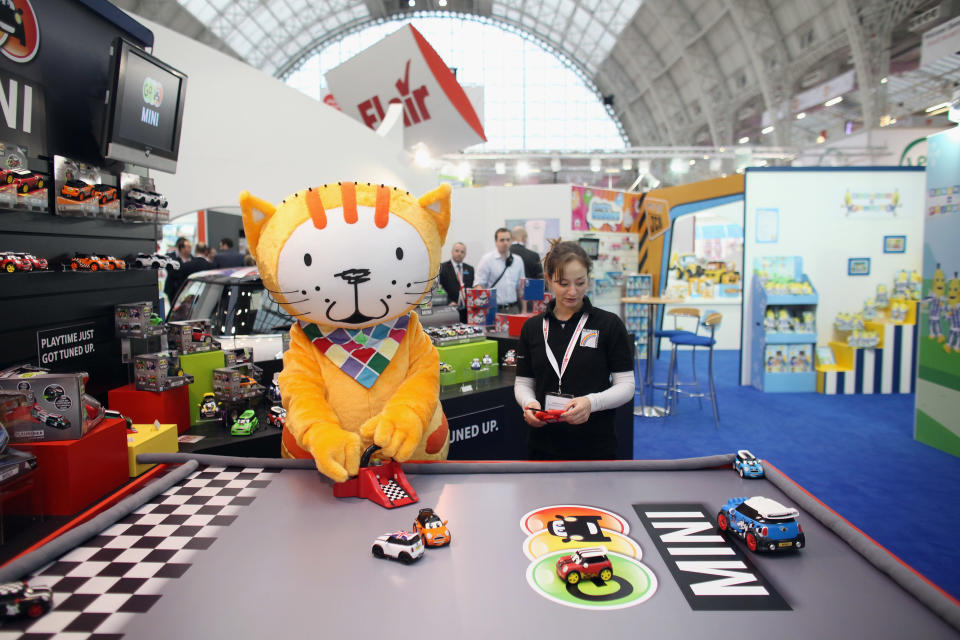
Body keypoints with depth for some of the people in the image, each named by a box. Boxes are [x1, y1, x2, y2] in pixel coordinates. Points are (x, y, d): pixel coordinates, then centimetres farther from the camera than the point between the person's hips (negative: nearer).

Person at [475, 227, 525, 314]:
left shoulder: (518, 261, 13)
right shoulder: (487, 259, -1)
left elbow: (520, 287, 16)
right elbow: (478, 284, -7)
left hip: (513, 309, 4)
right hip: (494, 309, -4)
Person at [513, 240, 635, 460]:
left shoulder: (609, 324, -4)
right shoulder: (532, 328, 6)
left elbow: (626, 386, -5)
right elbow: (523, 382, 9)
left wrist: (591, 402, -23)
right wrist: (528, 403, -14)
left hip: (595, 446, -3)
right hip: (544, 445, 3)